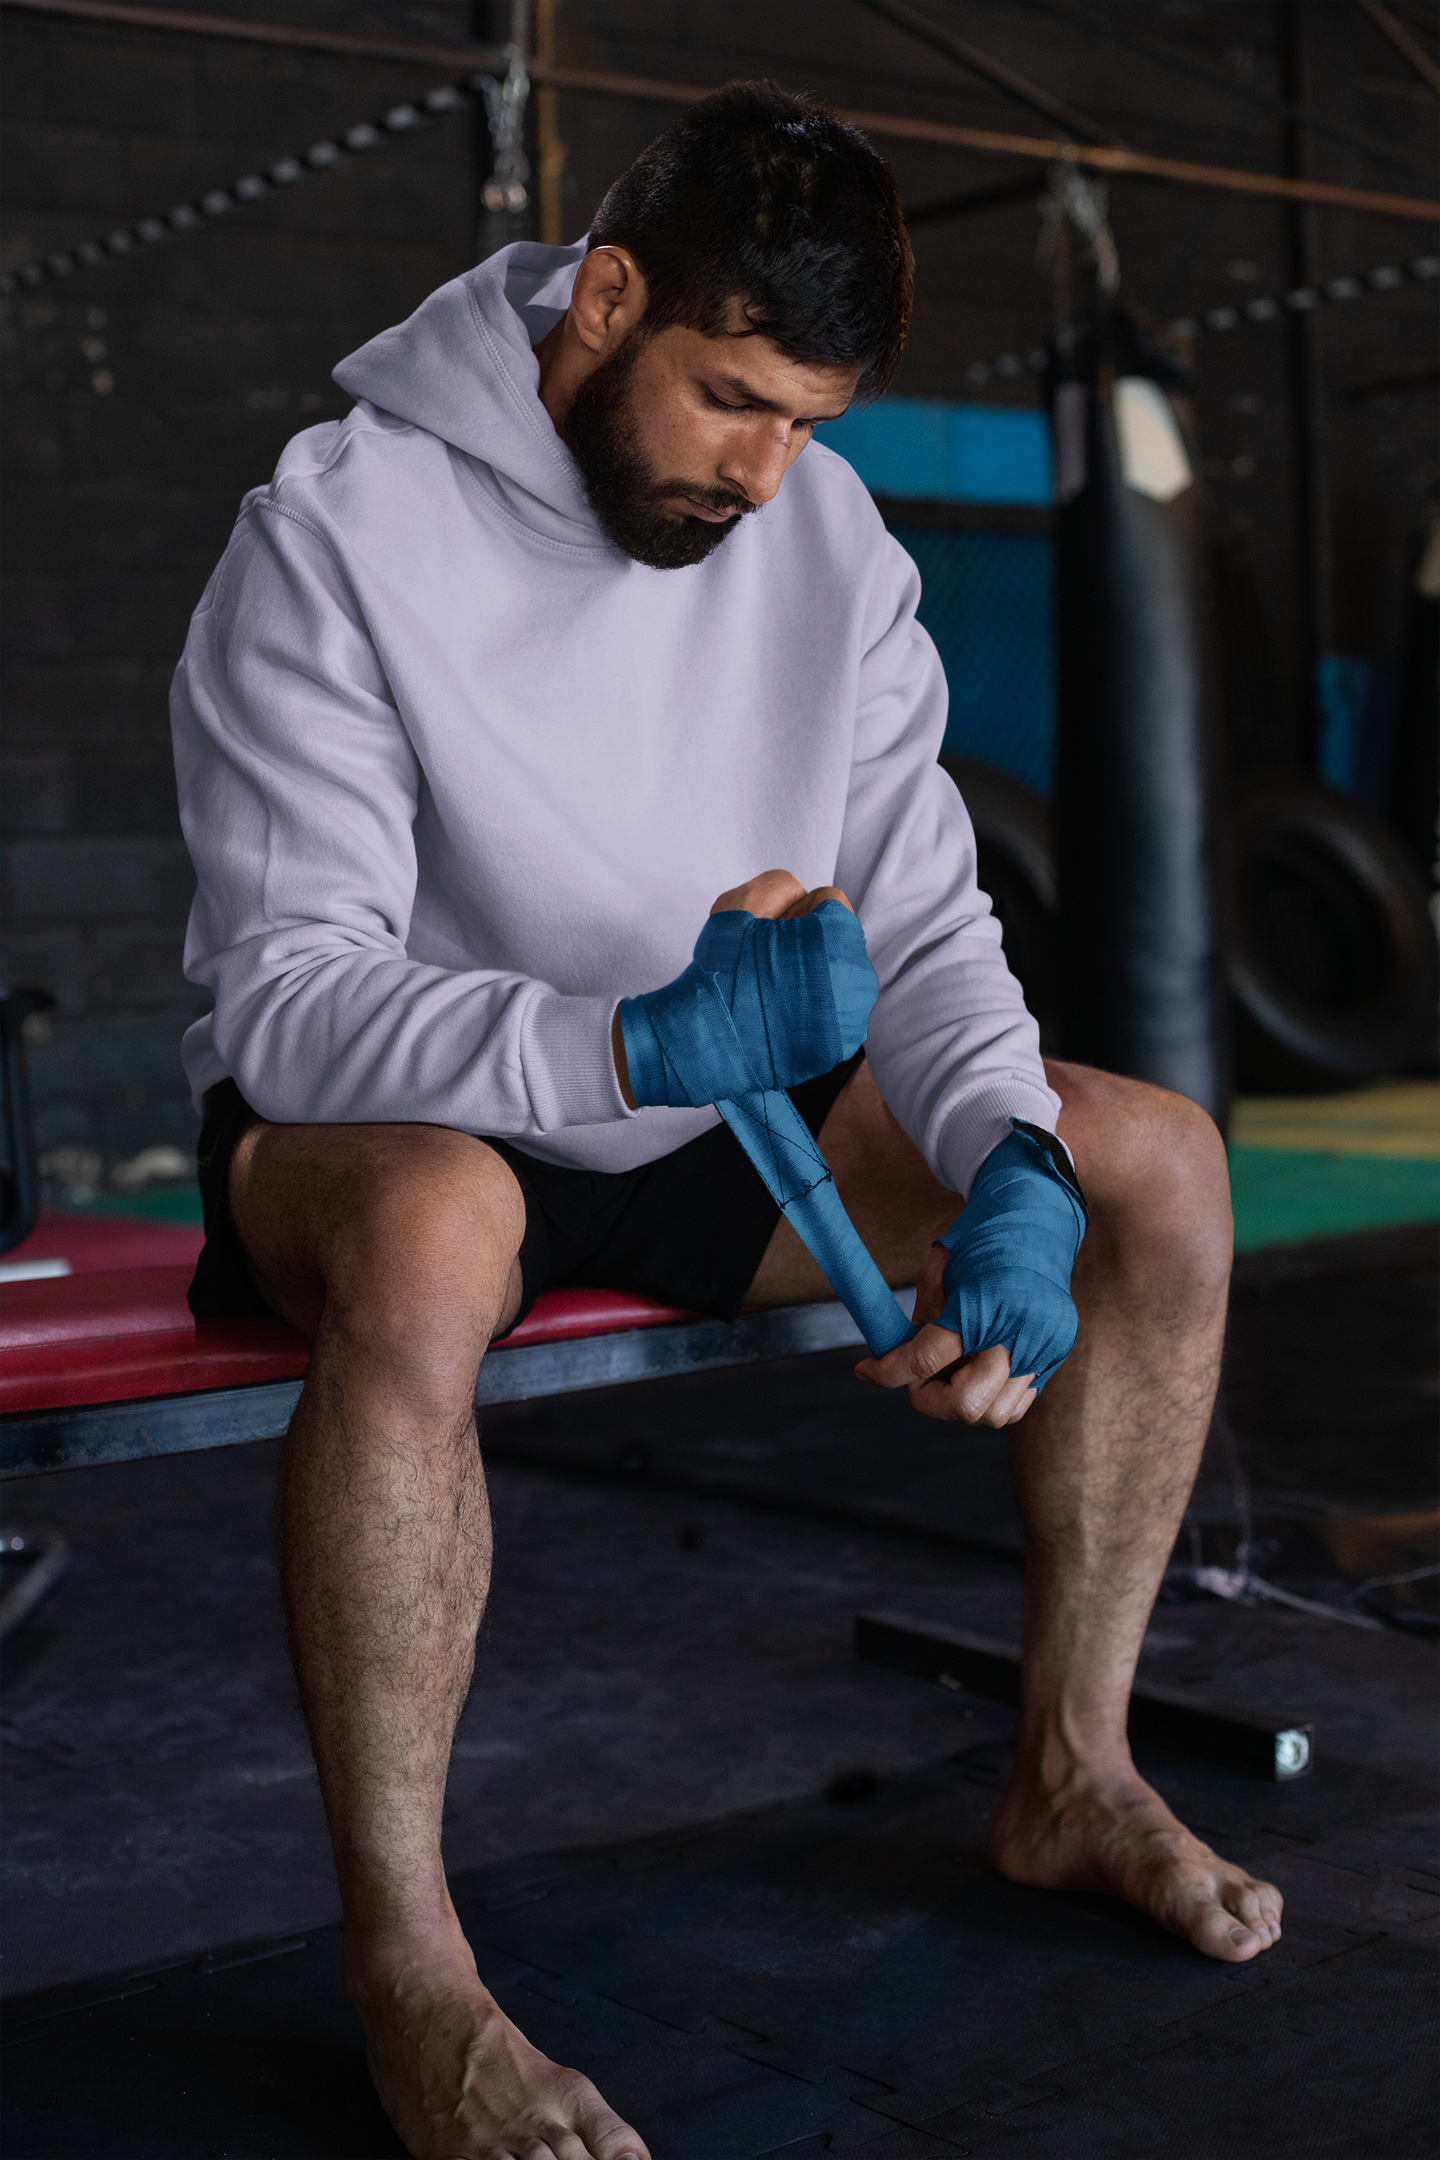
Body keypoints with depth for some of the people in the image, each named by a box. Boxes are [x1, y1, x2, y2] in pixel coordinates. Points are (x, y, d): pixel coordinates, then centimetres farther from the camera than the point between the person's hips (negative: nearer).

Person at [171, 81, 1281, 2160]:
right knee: (429, 1229, -42)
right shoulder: (342, 529, -18)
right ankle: (403, 1963, -26)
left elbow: (921, 926, -5)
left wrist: (1019, 1176, -26)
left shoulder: (829, 536, -2)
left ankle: (1071, 1773, 5)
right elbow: (289, 997, -24)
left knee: (1162, 1156, -7)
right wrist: (636, 1043, -40)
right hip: (370, 1128, -5)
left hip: (701, 1131, 6)